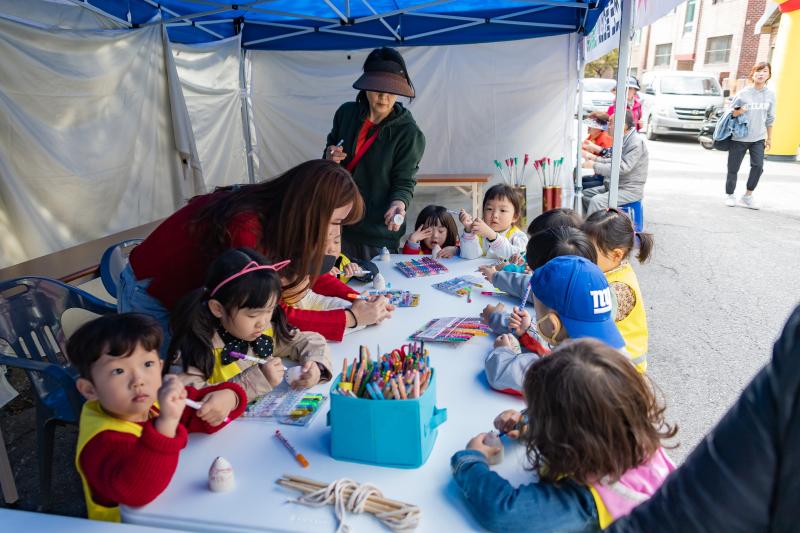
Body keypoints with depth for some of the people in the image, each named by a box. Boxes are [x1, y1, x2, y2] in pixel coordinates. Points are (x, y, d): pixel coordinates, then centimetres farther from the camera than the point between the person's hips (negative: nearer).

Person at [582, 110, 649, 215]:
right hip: (615, 186, 10)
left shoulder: (636, 142, -19)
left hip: (630, 190, -10)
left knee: (597, 201, -29)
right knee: (584, 194, 6)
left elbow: (623, 168, -27)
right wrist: (596, 159, 5)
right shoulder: (623, 140, 11)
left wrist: (595, 165, -24)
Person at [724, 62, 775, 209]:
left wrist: (769, 138, 12)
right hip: (739, 138, -2)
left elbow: (769, 118, 11)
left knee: (758, 166, -12)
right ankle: (729, 195, 21)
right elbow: (730, 113, 0)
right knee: (733, 169, 4)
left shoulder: (770, 95, 4)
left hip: (758, 139, 2)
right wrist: (738, 112, -23)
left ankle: (747, 196, 0)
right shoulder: (743, 93, -6)